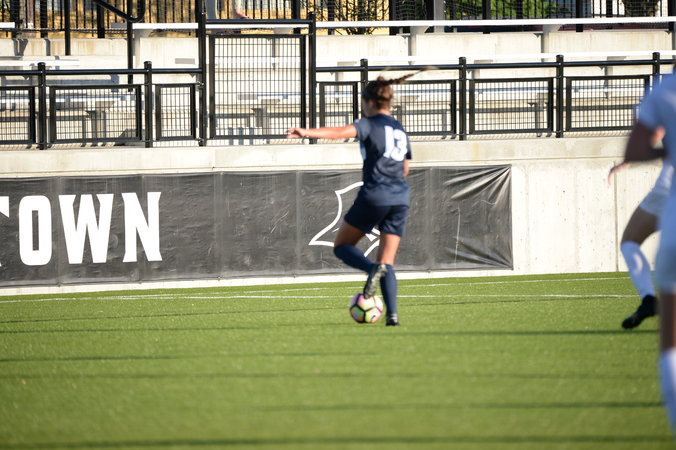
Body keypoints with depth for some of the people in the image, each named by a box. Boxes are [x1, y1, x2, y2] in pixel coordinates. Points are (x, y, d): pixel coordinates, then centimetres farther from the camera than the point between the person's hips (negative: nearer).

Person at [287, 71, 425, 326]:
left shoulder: (371, 124, -1)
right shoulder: (400, 130, 19)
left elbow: (342, 132, -20)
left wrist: (307, 132, -31)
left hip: (374, 196, -6)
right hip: (401, 198, 6)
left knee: (342, 246, 8)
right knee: (387, 260, 7)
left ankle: (373, 269, -22)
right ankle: (392, 314, -10)